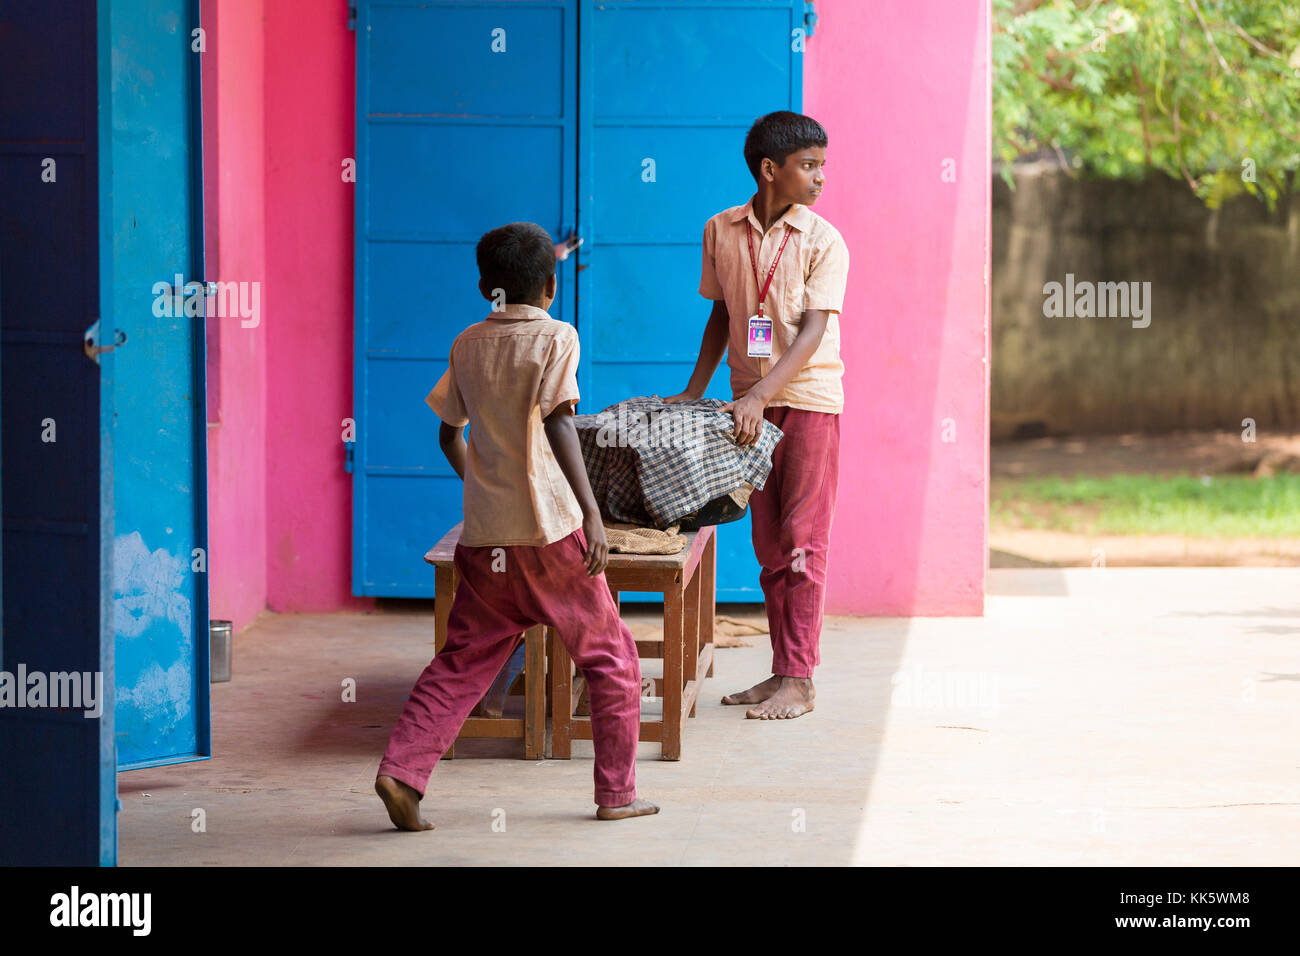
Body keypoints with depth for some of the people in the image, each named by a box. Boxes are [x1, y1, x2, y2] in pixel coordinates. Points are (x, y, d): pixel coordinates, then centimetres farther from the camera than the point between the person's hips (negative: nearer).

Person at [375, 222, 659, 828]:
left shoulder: (468, 345, 11)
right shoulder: (554, 338, -5)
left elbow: (449, 434, 17)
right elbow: (558, 424, -16)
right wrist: (591, 511, -18)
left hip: (484, 535, 5)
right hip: (550, 528, -5)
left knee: (463, 660, 10)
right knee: (610, 659, 8)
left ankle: (402, 771, -5)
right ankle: (617, 794, 9)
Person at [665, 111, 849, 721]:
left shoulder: (823, 242, -7)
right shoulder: (721, 232, 4)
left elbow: (813, 331, -15)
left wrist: (759, 395, -24)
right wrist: (694, 391, 11)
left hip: (809, 399, -4)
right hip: (752, 405, 4)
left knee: (801, 543, -5)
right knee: (769, 546, 8)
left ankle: (799, 681, -3)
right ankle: (781, 672, 14)